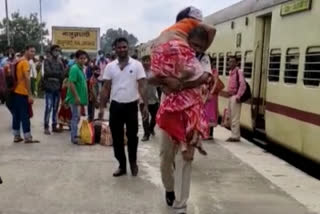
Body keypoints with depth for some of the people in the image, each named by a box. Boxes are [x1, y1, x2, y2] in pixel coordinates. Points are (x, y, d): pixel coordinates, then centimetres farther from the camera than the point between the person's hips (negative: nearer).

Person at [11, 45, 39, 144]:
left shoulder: (18, 61, 16)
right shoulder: (25, 62, -14)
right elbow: (27, 79, -22)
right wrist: (30, 95, -23)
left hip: (16, 92, 9)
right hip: (23, 93, -9)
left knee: (16, 115, 11)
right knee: (25, 115, -4)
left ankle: (16, 136, 17)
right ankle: (28, 138, 1)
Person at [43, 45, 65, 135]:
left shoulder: (60, 62, 13)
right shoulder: (47, 61, 0)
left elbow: (63, 74, 4)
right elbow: (48, 72, -13)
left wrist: (54, 74, -11)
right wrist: (58, 73, -7)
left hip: (57, 87, 5)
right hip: (49, 87, -4)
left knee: (55, 108, 9)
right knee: (49, 107, -7)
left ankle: (54, 125, 17)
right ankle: (46, 127, -1)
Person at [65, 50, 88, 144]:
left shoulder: (81, 68, 13)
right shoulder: (74, 68, -15)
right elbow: (71, 84, -22)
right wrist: (76, 97, -25)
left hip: (79, 98, 9)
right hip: (75, 98, -9)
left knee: (76, 117, 15)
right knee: (76, 117, -4)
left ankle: (75, 135, 25)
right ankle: (74, 137, 3)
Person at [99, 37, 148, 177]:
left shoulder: (137, 65, -3)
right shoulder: (110, 66, 3)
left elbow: (142, 86, -5)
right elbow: (105, 88, 5)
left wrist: (145, 105, -12)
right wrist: (102, 107, 1)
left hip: (131, 106, -2)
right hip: (115, 106, 2)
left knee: (132, 136, 7)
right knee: (117, 138, 7)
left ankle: (133, 162, 30)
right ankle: (122, 165, 22)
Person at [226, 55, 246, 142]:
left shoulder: (239, 71, -12)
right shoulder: (231, 72, 16)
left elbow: (243, 85, -22)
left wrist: (238, 96, -23)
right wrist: (230, 95, 17)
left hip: (235, 97, -10)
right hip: (231, 96, 10)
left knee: (235, 118, -7)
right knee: (232, 117, 14)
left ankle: (235, 136, -2)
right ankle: (234, 135, 22)